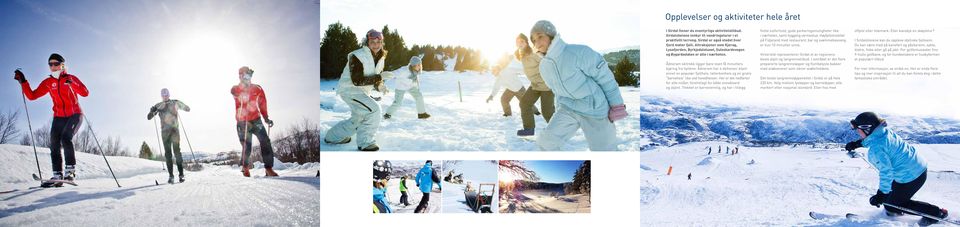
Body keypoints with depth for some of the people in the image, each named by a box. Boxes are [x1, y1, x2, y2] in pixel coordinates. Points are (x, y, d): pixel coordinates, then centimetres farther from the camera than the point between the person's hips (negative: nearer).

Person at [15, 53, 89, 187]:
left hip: (74, 115, -5)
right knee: (54, 145, -6)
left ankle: (71, 171, -23)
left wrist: (71, 83, -27)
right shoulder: (48, 82, 7)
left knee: (65, 137, -26)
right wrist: (23, 82, -3)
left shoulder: (71, 78, -3)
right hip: (59, 117, 5)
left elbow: (85, 93, -14)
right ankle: (57, 176, -4)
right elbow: (32, 96, 6)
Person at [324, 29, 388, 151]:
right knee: (374, 109, -24)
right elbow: (357, 80, -29)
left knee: (358, 119, 23)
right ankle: (365, 143, -14)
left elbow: (376, 80, 13)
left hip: (362, 91, 10)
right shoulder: (357, 57, -23)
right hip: (349, 89, -9)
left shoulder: (380, 59, 3)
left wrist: (379, 86, -10)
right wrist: (377, 78, -32)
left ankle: (333, 136, 42)